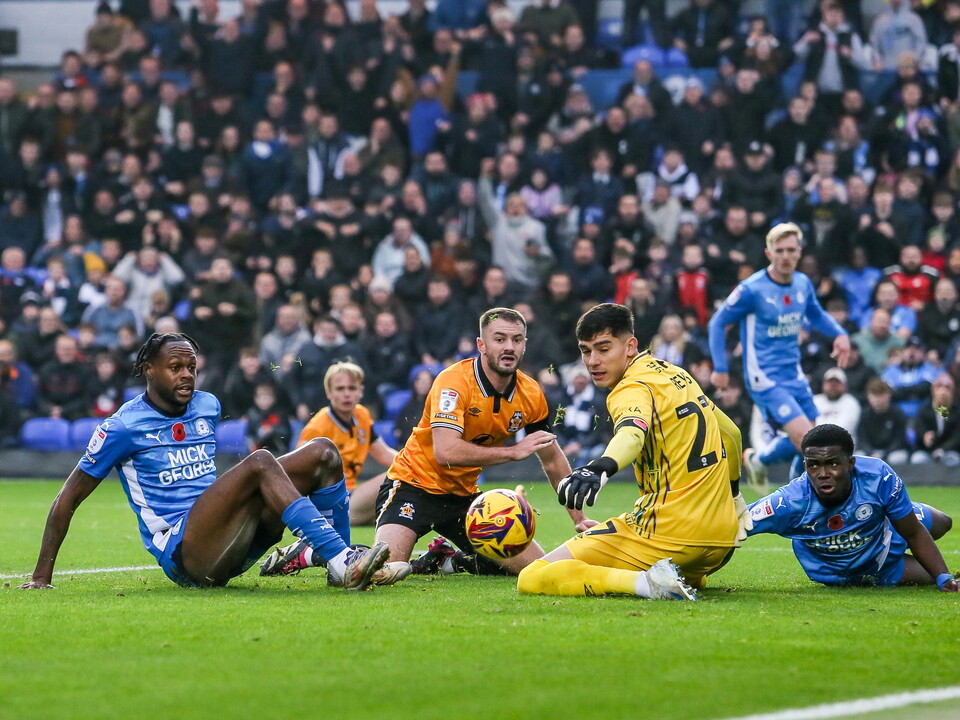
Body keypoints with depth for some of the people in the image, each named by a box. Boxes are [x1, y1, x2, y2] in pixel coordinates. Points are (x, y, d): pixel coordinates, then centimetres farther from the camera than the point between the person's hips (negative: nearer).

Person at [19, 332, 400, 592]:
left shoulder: (208, 406, 16)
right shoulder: (122, 428, -3)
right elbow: (67, 500, 1)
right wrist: (41, 576, 1)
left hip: (232, 546, 7)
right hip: (183, 555, -7)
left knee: (322, 452, -3)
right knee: (260, 463, -30)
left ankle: (343, 561, -12)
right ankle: (341, 562, -41)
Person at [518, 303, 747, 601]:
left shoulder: (634, 389, -13)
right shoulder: (676, 374, 13)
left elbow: (632, 433, -38)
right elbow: (731, 433, 27)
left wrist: (600, 467, -60)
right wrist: (732, 497, 43)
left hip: (666, 531, -10)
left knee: (532, 579, -15)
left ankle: (646, 582, -24)